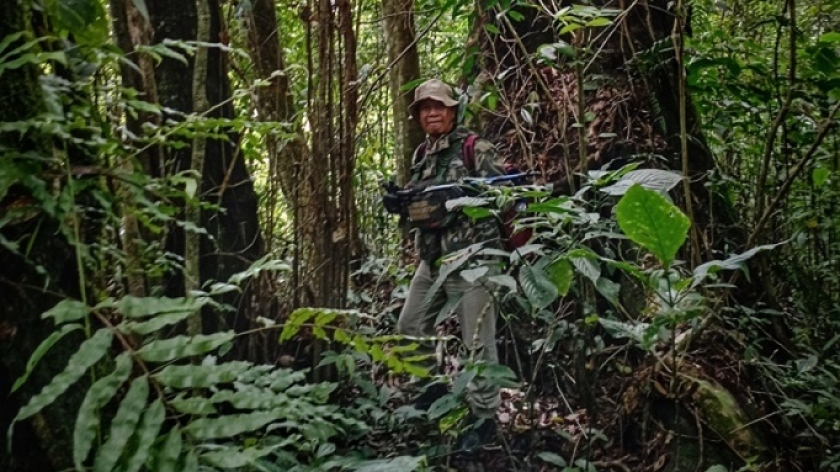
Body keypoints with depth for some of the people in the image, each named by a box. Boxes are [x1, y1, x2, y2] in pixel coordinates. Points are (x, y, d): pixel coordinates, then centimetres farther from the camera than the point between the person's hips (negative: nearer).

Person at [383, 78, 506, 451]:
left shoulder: (475, 148, -6)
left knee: (478, 340, -4)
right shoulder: (422, 155, 16)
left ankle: (484, 416, 8)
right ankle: (432, 386, 34)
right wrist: (399, 203, 3)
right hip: (431, 257, 8)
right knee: (410, 327, 15)